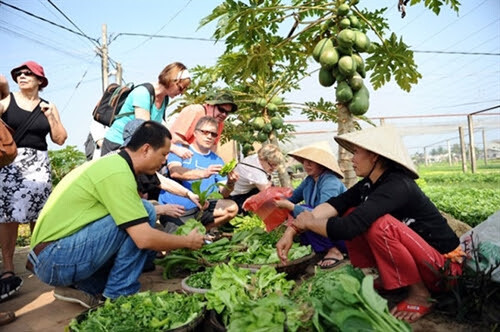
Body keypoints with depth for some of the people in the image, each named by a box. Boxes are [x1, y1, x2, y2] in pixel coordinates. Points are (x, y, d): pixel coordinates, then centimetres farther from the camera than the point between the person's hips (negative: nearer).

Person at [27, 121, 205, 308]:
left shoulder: (113, 163, 10)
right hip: (55, 259, -10)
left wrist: (166, 242, 17)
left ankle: (87, 288, 9)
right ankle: (119, 295, -6)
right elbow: (144, 238, -25)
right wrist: (188, 241, -8)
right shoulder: (117, 173, -20)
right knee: (145, 212, -18)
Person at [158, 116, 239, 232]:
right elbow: (174, 172, -21)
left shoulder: (217, 161, 9)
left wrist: (230, 184, -22)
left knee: (231, 208, -16)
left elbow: (223, 193, 1)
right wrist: (203, 173, -35)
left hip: (200, 208, 5)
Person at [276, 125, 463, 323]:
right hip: (415, 257, 8)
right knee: (352, 214, -4)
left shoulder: (397, 187, -28)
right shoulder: (371, 183, -2)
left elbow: (345, 228, -37)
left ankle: (420, 294, -9)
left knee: (379, 225, -32)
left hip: (443, 265, -7)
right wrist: (292, 230, -22)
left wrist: (309, 222, -19)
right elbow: (335, 204, -11)